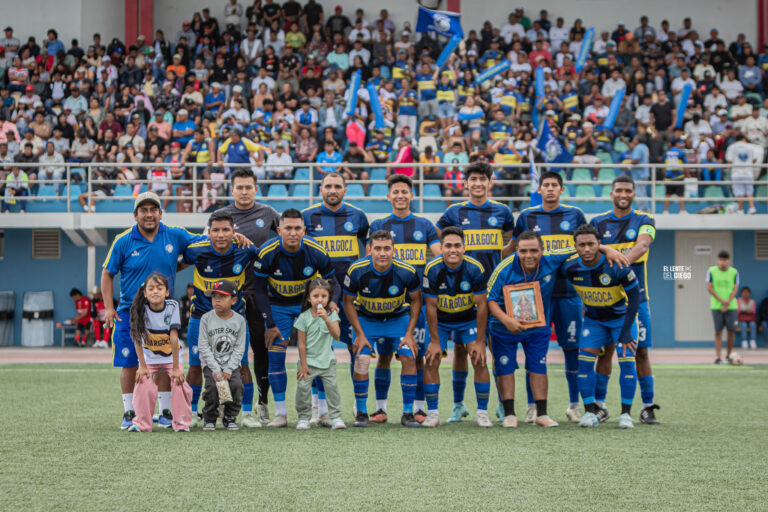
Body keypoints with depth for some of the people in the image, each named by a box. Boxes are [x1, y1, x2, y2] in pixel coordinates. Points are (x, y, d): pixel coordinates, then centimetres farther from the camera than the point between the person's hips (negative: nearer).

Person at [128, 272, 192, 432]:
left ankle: (181, 423, -1)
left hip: (171, 356, 0)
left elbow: (174, 338, -18)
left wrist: (176, 367, -18)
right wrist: (142, 366, -14)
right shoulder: (141, 309, -16)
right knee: (144, 385, -16)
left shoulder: (172, 306, -17)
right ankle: (142, 423, -1)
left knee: (179, 384, -15)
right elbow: (137, 339, -13)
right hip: (149, 357, 0)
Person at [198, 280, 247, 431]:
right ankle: (209, 418, -1)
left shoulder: (239, 320, -3)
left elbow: (240, 348, -4)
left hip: (231, 363, 1)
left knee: (236, 384, -21)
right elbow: (203, 346, -8)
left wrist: (228, 370, -14)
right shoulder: (206, 318, -7)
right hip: (210, 363, -1)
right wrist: (215, 369, -16)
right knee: (212, 385, -24)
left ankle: (230, 417, 2)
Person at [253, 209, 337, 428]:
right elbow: (260, 291, -12)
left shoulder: (316, 252, -21)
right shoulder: (266, 253, -23)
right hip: (278, 306, 0)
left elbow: (332, 282, -7)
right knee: (275, 357, -7)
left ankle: (322, 410, 5)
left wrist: (332, 301, -28)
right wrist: (270, 324, -15)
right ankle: (280, 413, 0)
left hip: (308, 303, 0)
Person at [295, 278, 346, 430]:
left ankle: (336, 417, 1)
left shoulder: (331, 314, -3)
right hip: (308, 360, -1)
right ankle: (304, 418, 7)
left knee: (331, 387, -6)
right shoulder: (304, 317, -7)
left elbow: (336, 335, -18)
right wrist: (303, 365, -6)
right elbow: (301, 343, -5)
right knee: (303, 387, -6)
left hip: (327, 360, 1)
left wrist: (326, 319, -31)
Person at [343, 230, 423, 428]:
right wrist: (359, 334, -13)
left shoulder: (407, 272, -23)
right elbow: (348, 302, -9)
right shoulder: (356, 270, -24)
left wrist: (409, 334, -10)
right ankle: (361, 413, -1)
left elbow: (416, 300, -6)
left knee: (408, 358, -14)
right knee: (361, 359, -17)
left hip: (398, 318, 1)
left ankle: (408, 413, -2)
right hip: (366, 319, 0)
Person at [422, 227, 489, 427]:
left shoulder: (475, 268, -23)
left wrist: (480, 341, -16)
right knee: (431, 360, -10)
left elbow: (481, 305, -16)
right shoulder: (432, 269, -22)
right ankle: (432, 413, 1)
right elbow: (431, 306, -15)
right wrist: (435, 341, -15)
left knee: (479, 360, -12)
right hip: (440, 320, 0)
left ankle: (482, 412, 0)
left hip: (469, 318, 0)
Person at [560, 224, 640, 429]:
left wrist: (626, 332, -21)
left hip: (622, 317, -3)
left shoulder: (617, 265, -29)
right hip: (593, 319, 3)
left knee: (626, 362, -13)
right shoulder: (570, 268, -19)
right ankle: (590, 412, -3)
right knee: (585, 361, -11)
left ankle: (626, 413, -2)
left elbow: (634, 296, -20)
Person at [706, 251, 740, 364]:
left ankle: (728, 356, 15)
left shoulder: (734, 272, 4)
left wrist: (728, 303, -14)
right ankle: (718, 357, -2)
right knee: (718, 331, -3)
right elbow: (709, 288, -3)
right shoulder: (711, 271, 1)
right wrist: (721, 300, -13)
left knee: (731, 331, -1)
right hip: (716, 306, -1)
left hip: (731, 306, 1)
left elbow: (735, 289, 0)